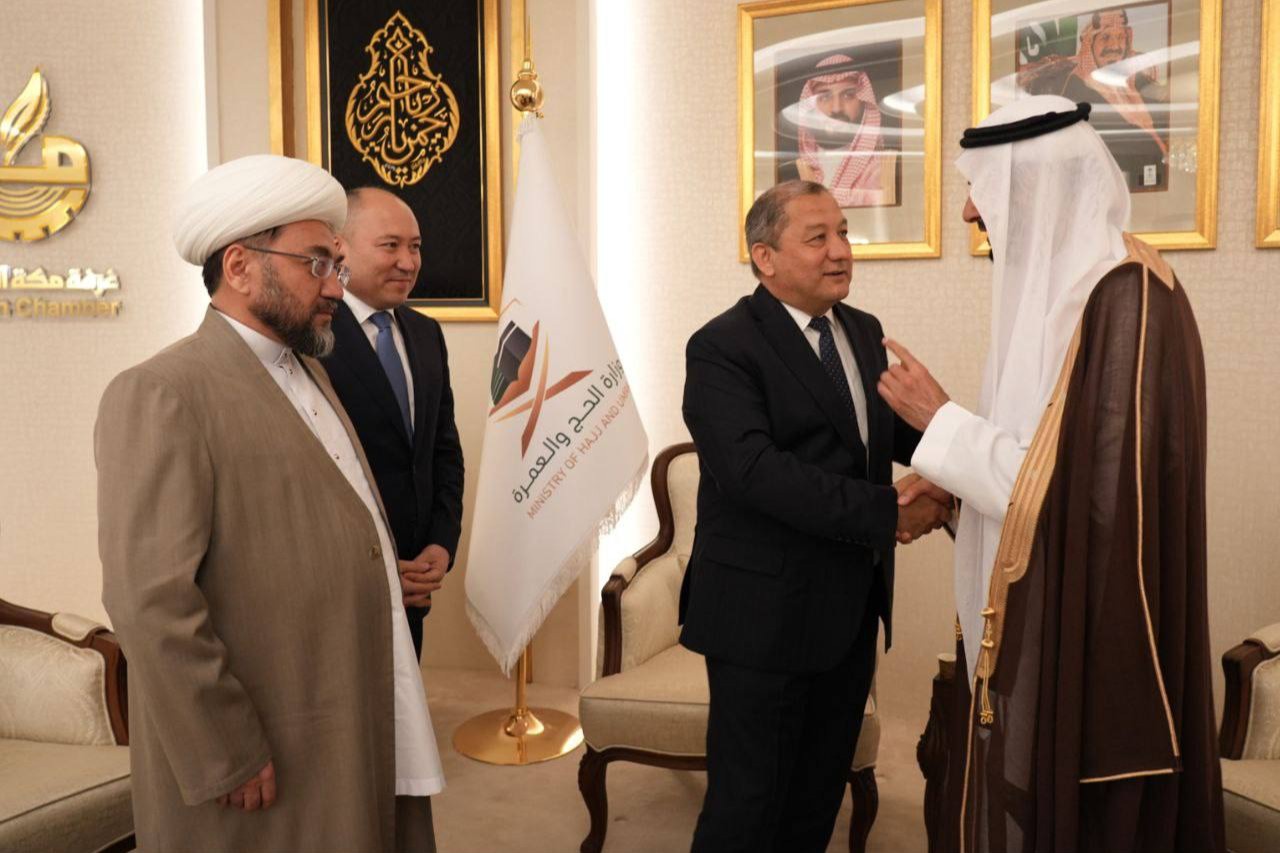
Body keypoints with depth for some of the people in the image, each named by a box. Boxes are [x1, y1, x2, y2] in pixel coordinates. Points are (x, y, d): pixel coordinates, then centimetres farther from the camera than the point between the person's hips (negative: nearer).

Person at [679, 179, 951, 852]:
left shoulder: (863, 331, 10)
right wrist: (886, 513, -26)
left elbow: (900, 431, 7)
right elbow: (754, 470, -26)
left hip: (853, 608, 7)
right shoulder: (722, 348, -14)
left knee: (820, 794, 20)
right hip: (766, 612, -7)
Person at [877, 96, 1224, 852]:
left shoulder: (1127, 298, -21)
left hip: (1091, 628, -9)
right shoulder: (1063, 281, 9)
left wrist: (940, 419, -16)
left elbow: (1087, 484, -24)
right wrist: (946, 484, 3)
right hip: (1040, 616, 9)